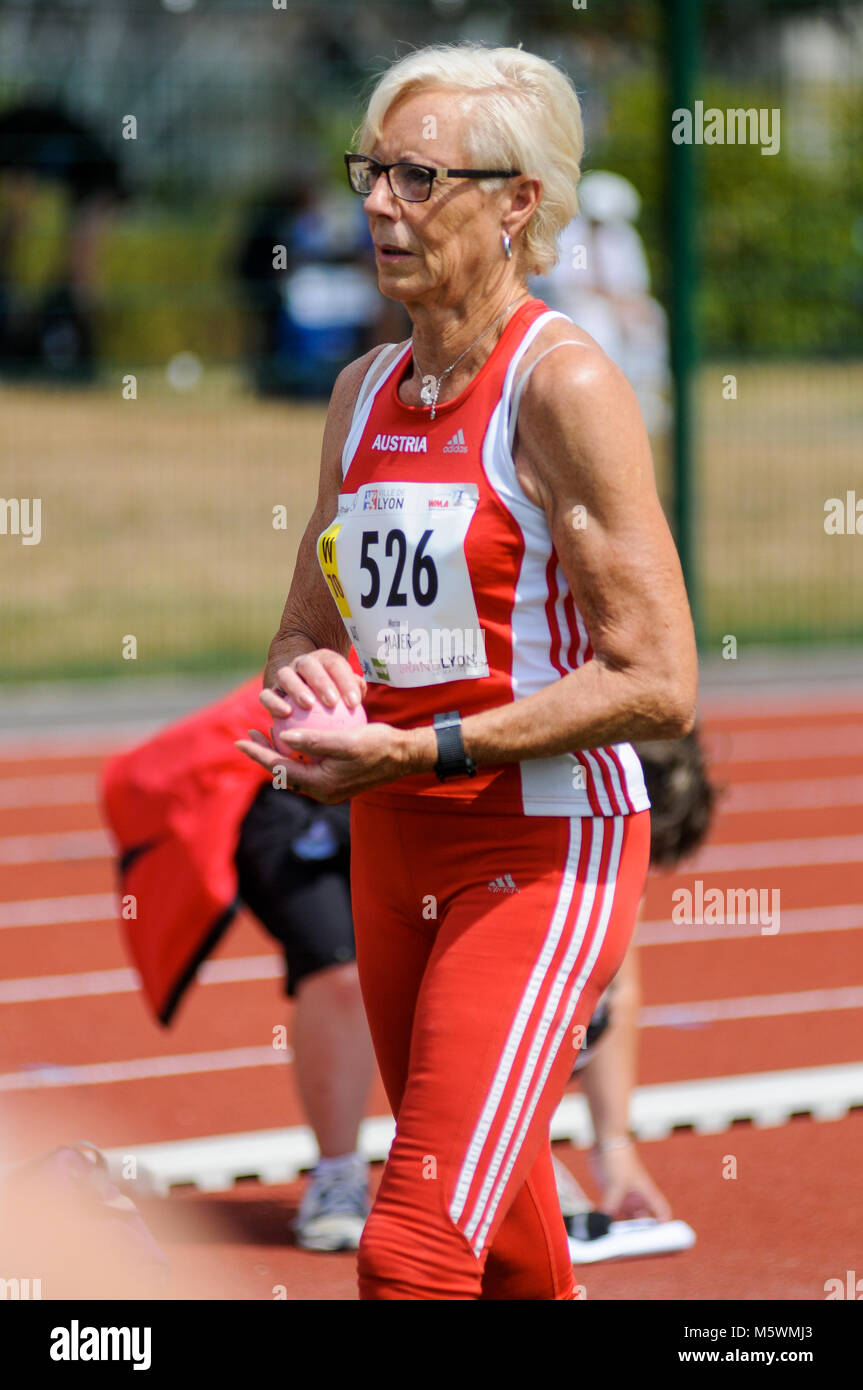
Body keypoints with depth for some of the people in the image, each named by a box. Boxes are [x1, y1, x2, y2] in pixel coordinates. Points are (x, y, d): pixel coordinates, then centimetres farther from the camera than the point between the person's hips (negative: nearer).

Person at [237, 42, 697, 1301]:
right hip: (396, 852, 8)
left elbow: (658, 686, -18)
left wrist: (418, 749, -22)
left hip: (544, 855, -8)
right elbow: (306, 629, 20)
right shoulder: (365, 395, 9)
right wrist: (308, 683, -5)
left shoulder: (564, 385, -13)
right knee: (499, 1238, 17)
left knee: (416, 1254, -17)